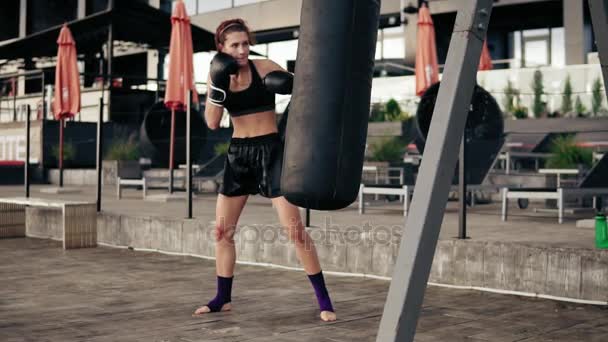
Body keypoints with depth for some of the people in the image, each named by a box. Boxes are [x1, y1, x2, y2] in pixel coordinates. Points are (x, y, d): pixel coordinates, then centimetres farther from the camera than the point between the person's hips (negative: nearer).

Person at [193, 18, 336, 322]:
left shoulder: (264, 67, -7)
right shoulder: (217, 73, 3)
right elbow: (212, 123, -6)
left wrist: (293, 85, -24)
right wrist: (218, 86, -19)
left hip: (270, 150, -5)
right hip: (238, 153, 5)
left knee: (294, 228, -11)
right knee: (221, 230, 8)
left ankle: (323, 299, -2)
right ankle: (222, 298, 23)